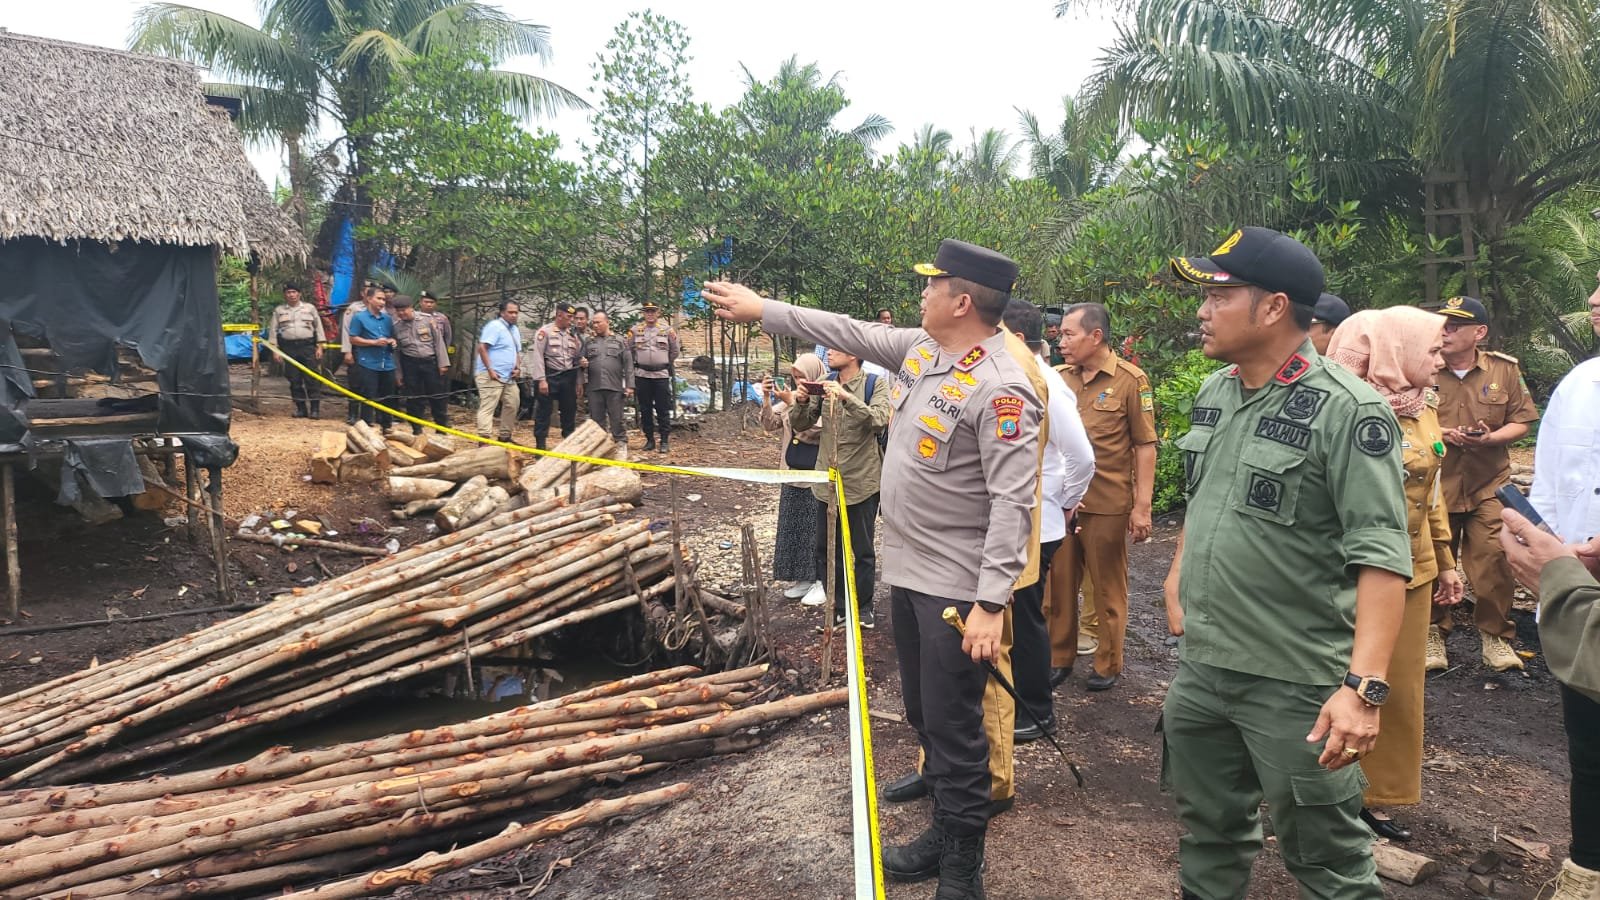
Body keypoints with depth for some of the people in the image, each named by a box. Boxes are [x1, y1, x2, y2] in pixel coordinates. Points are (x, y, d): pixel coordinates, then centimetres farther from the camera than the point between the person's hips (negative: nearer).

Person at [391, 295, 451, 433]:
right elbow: (396, 351, 9)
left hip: (430, 361, -2)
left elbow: (438, 342, -1)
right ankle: (416, 430, 18)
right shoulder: (396, 326, 2)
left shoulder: (427, 319, -5)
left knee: (437, 396, 3)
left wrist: (443, 363, -4)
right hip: (410, 364, 2)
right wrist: (399, 374, 9)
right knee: (413, 399, 6)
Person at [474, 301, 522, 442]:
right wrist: (490, 370, -23)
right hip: (491, 376, -9)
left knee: (511, 406, 14)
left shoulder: (515, 330, 17)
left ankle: (505, 437, 26)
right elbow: (482, 348, -20)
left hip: (508, 377, 9)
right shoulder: (494, 326, -12)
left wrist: (518, 367, 6)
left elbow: (517, 351, 25)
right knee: (487, 408, -10)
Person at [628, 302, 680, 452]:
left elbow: (674, 351, 11)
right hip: (641, 375, 2)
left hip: (661, 375, -1)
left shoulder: (667, 330, 1)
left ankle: (664, 440, 5)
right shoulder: (635, 330, 3)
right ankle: (650, 439, 15)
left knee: (663, 410, -1)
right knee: (645, 410, 6)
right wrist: (638, 364, 12)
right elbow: (629, 351, 12)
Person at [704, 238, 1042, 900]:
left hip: (957, 587, -9)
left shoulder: (1000, 387, -22)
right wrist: (763, 309, 19)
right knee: (923, 716, 20)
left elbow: (1012, 501, -25)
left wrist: (991, 602, -29)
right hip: (907, 571, 9)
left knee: (955, 731, 2)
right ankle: (943, 832, 37)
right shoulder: (920, 348, 5)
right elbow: (850, 332, 16)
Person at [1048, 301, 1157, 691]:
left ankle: (1109, 664, 24)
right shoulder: (1059, 378, 6)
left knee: (1108, 587, 10)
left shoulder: (1130, 380, -8)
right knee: (1059, 583, 11)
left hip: (1108, 504, -4)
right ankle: (1059, 658, 26)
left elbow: (1145, 446, -7)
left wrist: (1142, 506, -10)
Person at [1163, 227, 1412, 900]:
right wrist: (1177, 582, 19)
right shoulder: (1212, 395, 7)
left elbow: (1382, 556, -21)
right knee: (1209, 833, 20)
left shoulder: (1348, 410, -16)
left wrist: (1364, 685, -28)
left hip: (1298, 685, -6)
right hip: (1199, 668, 7)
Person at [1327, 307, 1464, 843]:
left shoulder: (1423, 408, 7)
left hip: (1413, 570, 7)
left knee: (1401, 687, 13)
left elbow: (1432, 491, 15)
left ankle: (1375, 794, 27)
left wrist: (1445, 562, 17)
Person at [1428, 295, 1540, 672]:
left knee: (1493, 563, -2)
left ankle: (1495, 636, 16)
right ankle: (1433, 634, 21)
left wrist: (1489, 438, -14)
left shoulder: (1504, 370, 3)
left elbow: (1521, 423, 5)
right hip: (1436, 486, 0)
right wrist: (1439, 435, -13)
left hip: (1488, 488, 1)